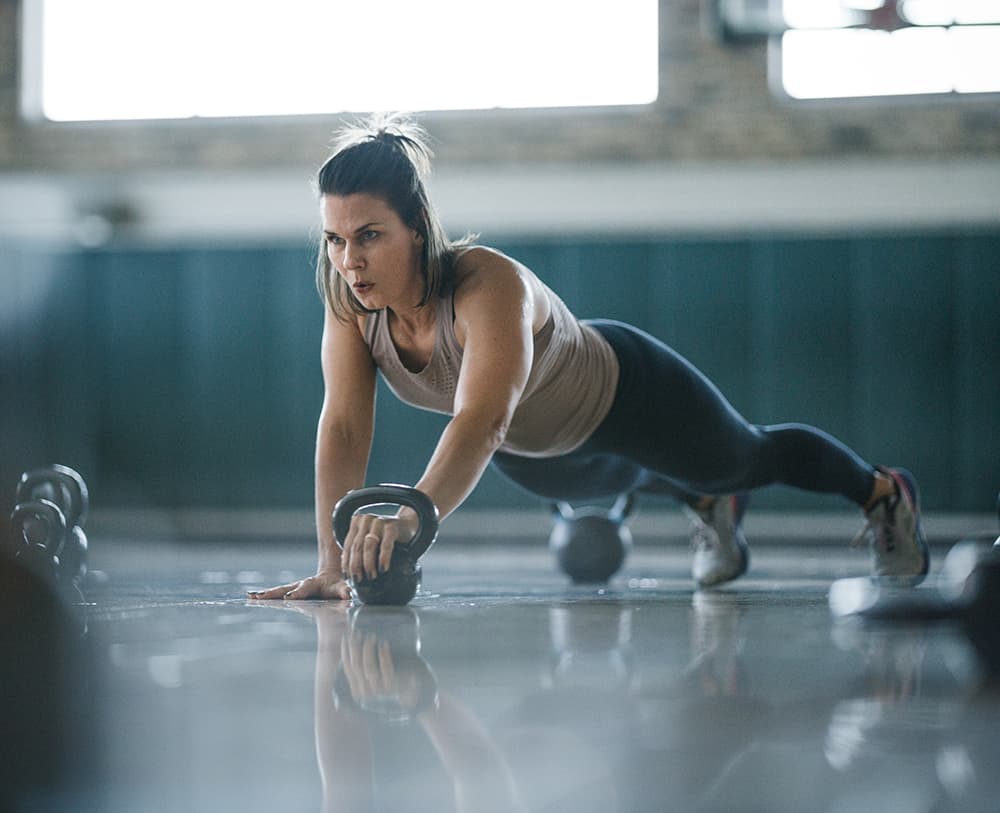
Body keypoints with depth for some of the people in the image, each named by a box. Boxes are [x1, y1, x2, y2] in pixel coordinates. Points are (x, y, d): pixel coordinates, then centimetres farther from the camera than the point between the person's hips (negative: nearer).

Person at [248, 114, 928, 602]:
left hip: (626, 395, -5)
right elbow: (345, 426, -28)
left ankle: (884, 493, 51)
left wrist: (413, 516, -76)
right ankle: (710, 507, 70)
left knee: (753, 458, 22)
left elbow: (483, 420, -60)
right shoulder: (351, 299, -29)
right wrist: (332, 564, -36)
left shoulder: (489, 285, -46)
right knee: (635, 480, 36)